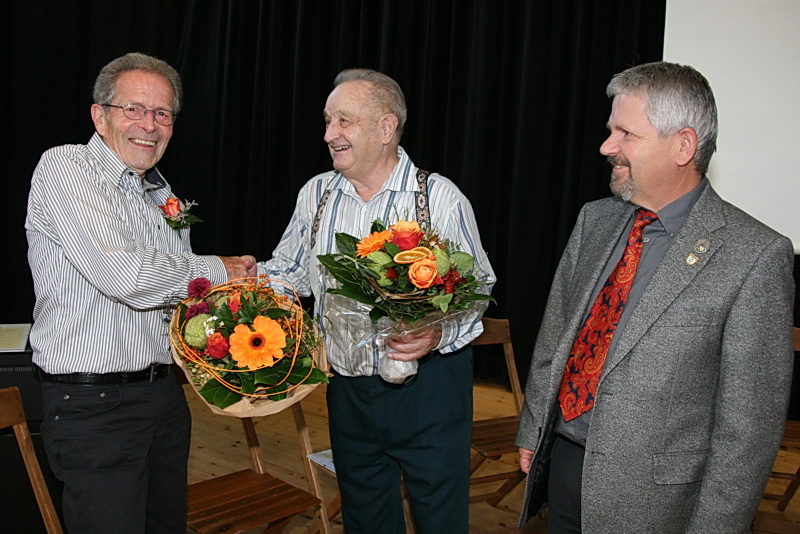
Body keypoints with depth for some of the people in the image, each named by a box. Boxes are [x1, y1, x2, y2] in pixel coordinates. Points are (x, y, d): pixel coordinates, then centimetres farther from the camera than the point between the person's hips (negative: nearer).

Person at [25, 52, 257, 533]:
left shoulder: (163, 195, 14)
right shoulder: (66, 167, -10)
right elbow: (121, 275, -24)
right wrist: (215, 270, -10)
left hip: (165, 394, 8)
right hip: (93, 403, -7)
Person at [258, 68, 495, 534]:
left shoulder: (441, 198, -10)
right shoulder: (316, 195, 3)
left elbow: (478, 289, -6)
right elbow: (287, 270, 12)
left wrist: (439, 334, -24)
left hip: (428, 385, -4)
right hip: (348, 389, 4)